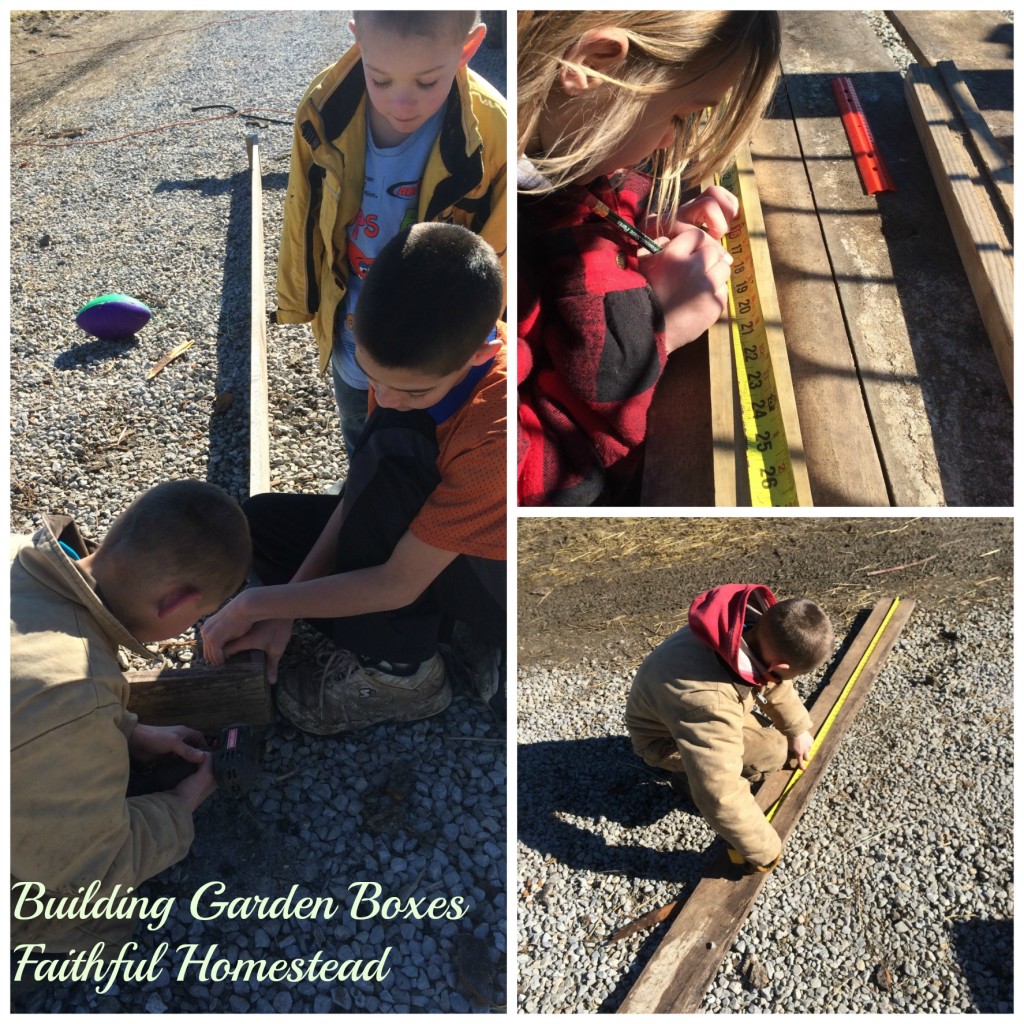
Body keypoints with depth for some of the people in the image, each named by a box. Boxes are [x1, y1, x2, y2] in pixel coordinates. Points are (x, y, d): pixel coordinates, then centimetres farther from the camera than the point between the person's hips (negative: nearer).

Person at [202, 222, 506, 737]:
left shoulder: (493, 433, -37)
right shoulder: (417, 353, -17)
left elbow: (399, 583, -29)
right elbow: (365, 486, -10)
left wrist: (258, 603, -20)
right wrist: (288, 607, -13)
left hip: (495, 584, -7)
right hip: (425, 523, 7)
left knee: (395, 446, -34)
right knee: (258, 521, 0)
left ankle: (396, 664, -16)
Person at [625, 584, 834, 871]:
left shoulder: (756, 624, -25)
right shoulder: (709, 701, -48)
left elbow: (774, 682, 1)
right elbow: (720, 798, -41)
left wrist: (797, 728, 8)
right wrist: (765, 852, -28)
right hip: (665, 738, -7)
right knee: (773, 751, -21)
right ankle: (691, 777, 1)